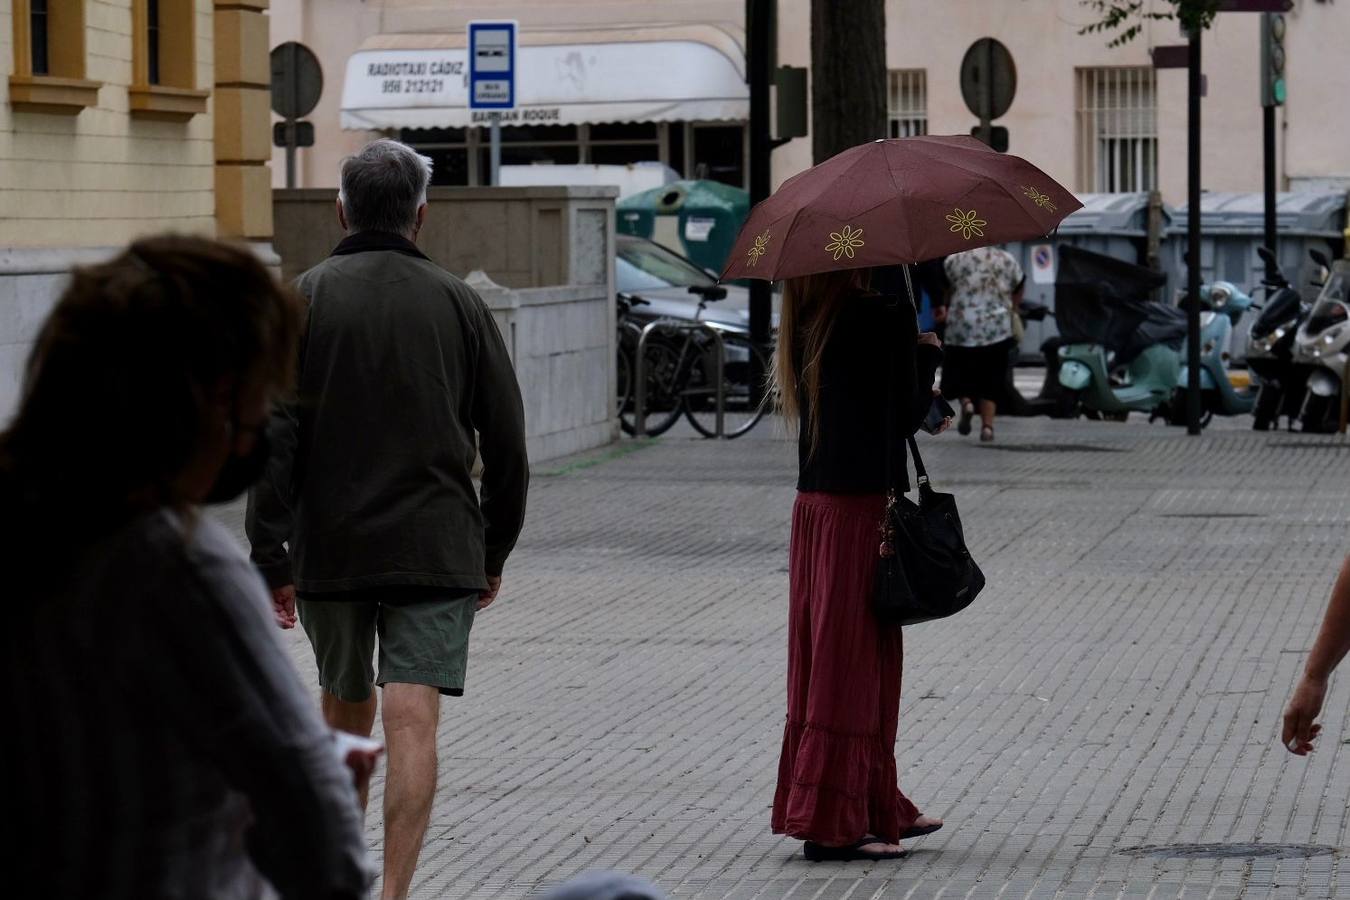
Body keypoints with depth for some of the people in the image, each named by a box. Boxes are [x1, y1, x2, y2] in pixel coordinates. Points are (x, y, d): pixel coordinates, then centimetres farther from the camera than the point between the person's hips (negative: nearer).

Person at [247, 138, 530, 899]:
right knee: (413, 721, -6)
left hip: (330, 550, 1)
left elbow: (274, 438, -8)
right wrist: (495, 552, 15)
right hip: (437, 550, -1)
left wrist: (271, 559, -6)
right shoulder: (458, 303, 3)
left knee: (346, 706, 20)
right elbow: (508, 447, 4)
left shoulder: (304, 299, -1)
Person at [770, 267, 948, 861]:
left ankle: (875, 807, 26)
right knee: (853, 663, -1)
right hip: (865, 508, -7)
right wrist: (928, 353, 8)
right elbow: (908, 413, -7)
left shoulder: (805, 324, 7)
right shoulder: (885, 319, -13)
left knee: (824, 659, 14)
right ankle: (832, 821, 0)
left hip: (813, 504, 7)